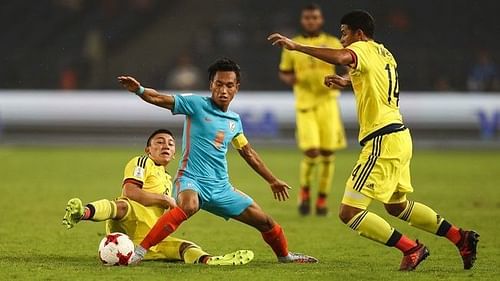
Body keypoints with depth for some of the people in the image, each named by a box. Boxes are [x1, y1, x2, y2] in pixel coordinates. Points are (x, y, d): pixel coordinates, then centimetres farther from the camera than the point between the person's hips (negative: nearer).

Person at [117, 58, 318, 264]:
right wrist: (139, 90, -37)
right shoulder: (197, 105, -5)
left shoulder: (234, 121, 12)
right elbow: (160, 99, -17)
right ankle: (139, 251, -39)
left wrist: (272, 181, 35)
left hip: (221, 188, 6)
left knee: (265, 222, 10)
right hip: (192, 180, -6)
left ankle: (284, 255, 41)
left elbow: (248, 153, 27)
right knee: (188, 206, -41)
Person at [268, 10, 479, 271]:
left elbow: (339, 57, -34)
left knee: (349, 213, -9)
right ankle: (461, 238, 27)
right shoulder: (384, 53, 18)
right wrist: (347, 82, 34)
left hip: (382, 141, -10)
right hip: (399, 136, 10)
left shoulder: (364, 49, -10)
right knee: (397, 206, 27)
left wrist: (297, 46, -33)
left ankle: (411, 249, -5)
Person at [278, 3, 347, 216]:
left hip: (327, 101, 1)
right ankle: (305, 190, 10)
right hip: (305, 104, -1)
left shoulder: (333, 44, 6)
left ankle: (322, 199, 14)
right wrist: (290, 79, -5)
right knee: (311, 151, -16)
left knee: (327, 153, -1)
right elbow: (283, 73, 18)